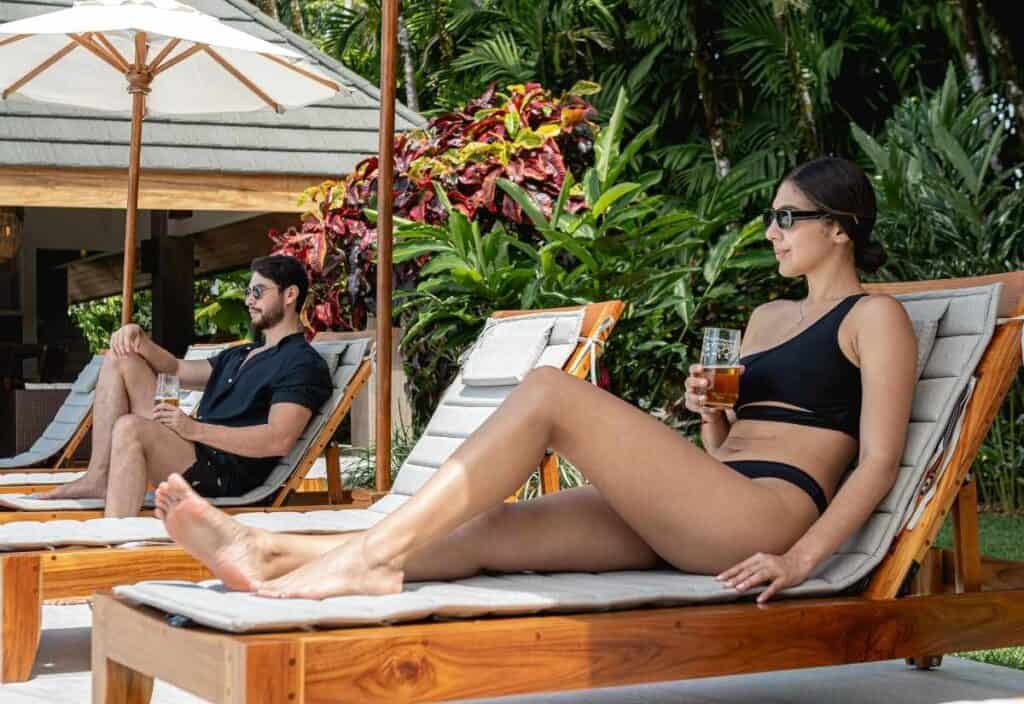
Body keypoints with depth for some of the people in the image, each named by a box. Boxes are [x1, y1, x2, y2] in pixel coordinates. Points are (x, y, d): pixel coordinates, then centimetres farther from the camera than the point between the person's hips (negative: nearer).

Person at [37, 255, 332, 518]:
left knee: (129, 426, -35)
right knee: (120, 359, 11)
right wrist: (138, 339, 11)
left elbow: (278, 441, -20)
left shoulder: (302, 363, -6)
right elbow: (177, 369, 32)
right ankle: (98, 478, -4)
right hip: (193, 449, 10)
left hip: (226, 474, -10)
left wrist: (195, 429, -21)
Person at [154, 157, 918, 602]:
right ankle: (272, 555, -24)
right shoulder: (767, 317, 29)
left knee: (551, 392, -22)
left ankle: (372, 553, -27)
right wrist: (708, 411, 7)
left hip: (761, 515, -7)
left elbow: (879, 460, -5)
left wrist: (801, 558, -18)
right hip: (683, 521, 7)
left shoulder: (875, 318, 7)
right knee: (489, 530, -14)